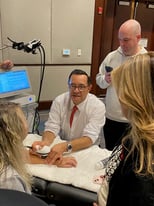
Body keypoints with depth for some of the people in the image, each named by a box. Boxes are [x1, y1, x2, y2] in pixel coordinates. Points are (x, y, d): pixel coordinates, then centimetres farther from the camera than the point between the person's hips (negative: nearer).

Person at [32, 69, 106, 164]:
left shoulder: (98, 106, -15)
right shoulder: (59, 101, -8)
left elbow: (89, 138, -24)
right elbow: (52, 128, -11)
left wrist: (65, 146, -41)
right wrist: (45, 141, -34)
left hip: (86, 151, 0)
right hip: (61, 147, 1)